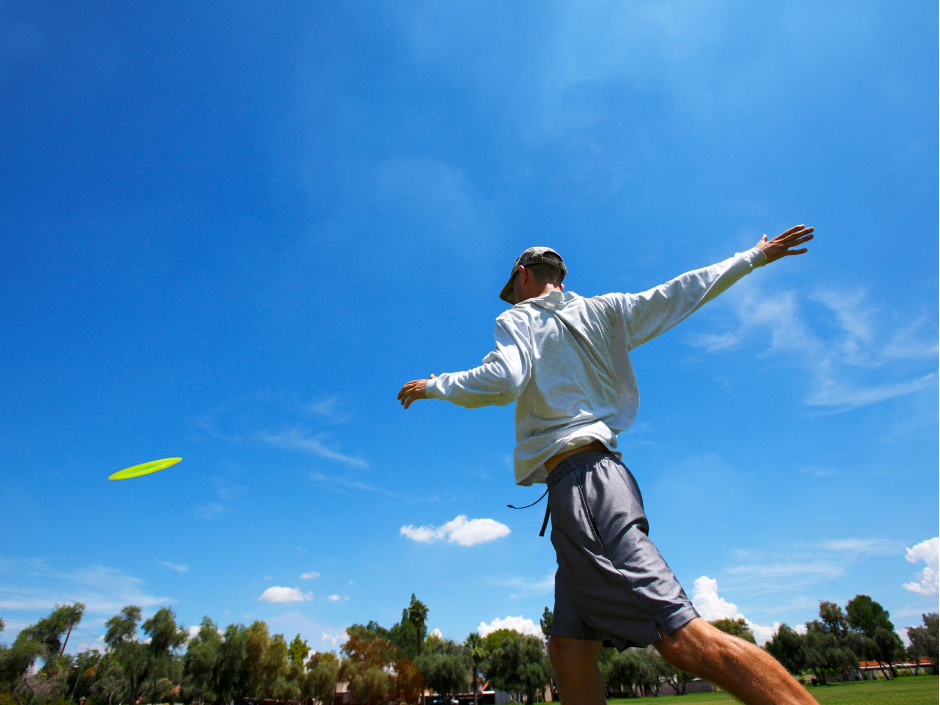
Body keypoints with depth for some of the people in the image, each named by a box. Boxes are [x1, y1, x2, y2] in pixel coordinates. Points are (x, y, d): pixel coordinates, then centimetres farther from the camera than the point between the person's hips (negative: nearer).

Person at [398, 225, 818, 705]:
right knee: (569, 653, 7)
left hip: (581, 483, -8)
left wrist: (434, 386, 2)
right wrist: (754, 256, 35)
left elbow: (503, 381, -14)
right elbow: (683, 292, 23)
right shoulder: (603, 311, 22)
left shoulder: (517, 319, 5)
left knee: (682, 636, -16)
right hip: (601, 476, 8)